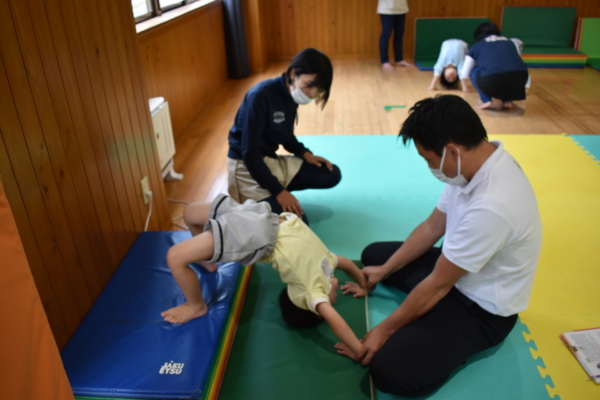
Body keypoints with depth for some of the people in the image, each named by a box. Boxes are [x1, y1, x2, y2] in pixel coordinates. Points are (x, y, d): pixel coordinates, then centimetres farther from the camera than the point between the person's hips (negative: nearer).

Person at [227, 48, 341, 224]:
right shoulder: (260, 96, -24)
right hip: (246, 165, -8)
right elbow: (250, 153, -23)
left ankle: (273, 191, 5)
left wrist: (305, 153, -2)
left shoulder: (292, 95, 1)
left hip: (272, 160, 8)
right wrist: (278, 190, -25)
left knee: (332, 175, 3)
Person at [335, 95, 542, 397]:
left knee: (387, 369, -24)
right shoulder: (479, 161, -10)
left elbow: (438, 285, -26)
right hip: (454, 270, 9)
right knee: (373, 254, 16)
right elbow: (432, 226, 3)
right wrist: (384, 270, 8)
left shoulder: (491, 206, -37)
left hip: (483, 309, -8)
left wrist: (385, 329, -13)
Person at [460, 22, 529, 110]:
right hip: (520, 77, 3)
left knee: (474, 71, 27)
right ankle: (508, 100, 18)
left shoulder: (476, 46, 24)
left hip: (492, 80, -3)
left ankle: (486, 100, 11)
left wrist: (464, 87, 55)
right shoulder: (508, 41, 31)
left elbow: (465, 72, 34)